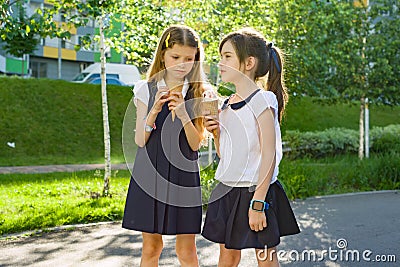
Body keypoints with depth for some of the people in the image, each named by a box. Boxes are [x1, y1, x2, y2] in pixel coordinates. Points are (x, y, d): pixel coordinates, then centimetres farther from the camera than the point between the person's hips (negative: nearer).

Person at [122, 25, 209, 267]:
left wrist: (182, 114, -20)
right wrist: (154, 111, -18)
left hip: (184, 174, 0)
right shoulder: (147, 90, 2)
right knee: (151, 247, 9)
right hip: (150, 173, 1)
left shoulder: (199, 94, 1)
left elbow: (196, 144, -5)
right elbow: (140, 141, -3)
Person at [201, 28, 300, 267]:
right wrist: (216, 132, -4)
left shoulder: (262, 100, -13)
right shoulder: (227, 105, 9)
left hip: (255, 190, -7)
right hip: (227, 191, 7)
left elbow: (269, 155, -16)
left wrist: (258, 203, -20)